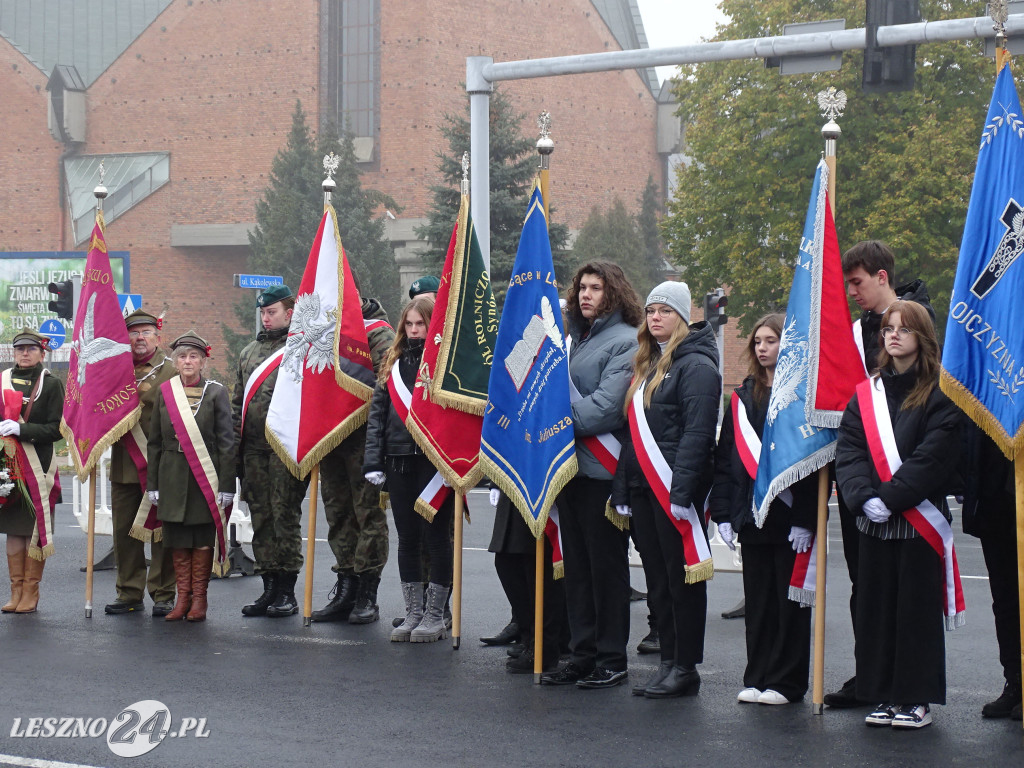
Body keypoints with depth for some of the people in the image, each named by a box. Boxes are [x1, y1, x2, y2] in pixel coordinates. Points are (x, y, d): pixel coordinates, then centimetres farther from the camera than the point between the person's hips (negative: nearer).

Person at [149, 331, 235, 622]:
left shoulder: (216, 392, 0)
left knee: (202, 538, 1)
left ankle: (199, 599, 8)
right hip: (173, 477, 3)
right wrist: (152, 484, 6)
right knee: (177, 538, 4)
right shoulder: (164, 392, 8)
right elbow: (155, 441, 10)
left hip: (205, 476, -3)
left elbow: (227, 442, -2)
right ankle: (183, 597, 11)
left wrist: (226, 486, -8)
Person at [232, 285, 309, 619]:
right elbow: (238, 402, 21)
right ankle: (269, 588, 15)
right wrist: (235, 447, 13)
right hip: (253, 450, 6)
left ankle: (287, 591, 4)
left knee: (286, 517, -3)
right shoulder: (249, 352, 18)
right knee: (261, 519, 8)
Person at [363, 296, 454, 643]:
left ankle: (435, 614, 9)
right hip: (400, 461, 5)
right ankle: (413, 613, 17)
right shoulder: (393, 364, 13)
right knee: (407, 538, 8)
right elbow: (377, 413, 11)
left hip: (436, 461, -5)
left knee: (436, 534, 1)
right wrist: (373, 461, 3)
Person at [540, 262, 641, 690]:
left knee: (607, 565, 0)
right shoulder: (577, 339, 17)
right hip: (572, 466, 8)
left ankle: (612, 660, 7)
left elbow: (606, 407, -18)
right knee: (577, 566, 11)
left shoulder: (625, 342, -9)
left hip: (604, 469, -8)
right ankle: (582, 655, 18)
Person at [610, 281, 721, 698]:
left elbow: (697, 434, -17)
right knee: (657, 581, 10)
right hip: (642, 488, 8)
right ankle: (668, 661, 16)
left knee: (682, 578, -2)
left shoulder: (697, 366, -8)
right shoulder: (647, 365, 18)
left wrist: (681, 491, -23)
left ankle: (686, 668, 3)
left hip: (675, 490, -8)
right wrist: (622, 489, 13)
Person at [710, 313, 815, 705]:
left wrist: (805, 518, -17)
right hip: (752, 517, 6)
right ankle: (757, 678, 17)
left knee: (790, 600, 2)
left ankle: (786, 682, 9)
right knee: (757, 600, 10)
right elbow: (725, 458, 12)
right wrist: (723, 512, 5)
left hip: (790, 517, -6)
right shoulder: (743, 397, 13)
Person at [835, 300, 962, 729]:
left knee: (917, 609, 0)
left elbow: (934, 457, -13)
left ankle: (917, 699, 7)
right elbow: (848, 451, 3)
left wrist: (890, 497, -18)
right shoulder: (867, 394, 10)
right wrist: (864, 497, -14)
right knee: (877, 609, 7)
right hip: (873, 521, 5)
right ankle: (886, 696, 15)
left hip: (920, 520, -5)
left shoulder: (939, 394, -4)